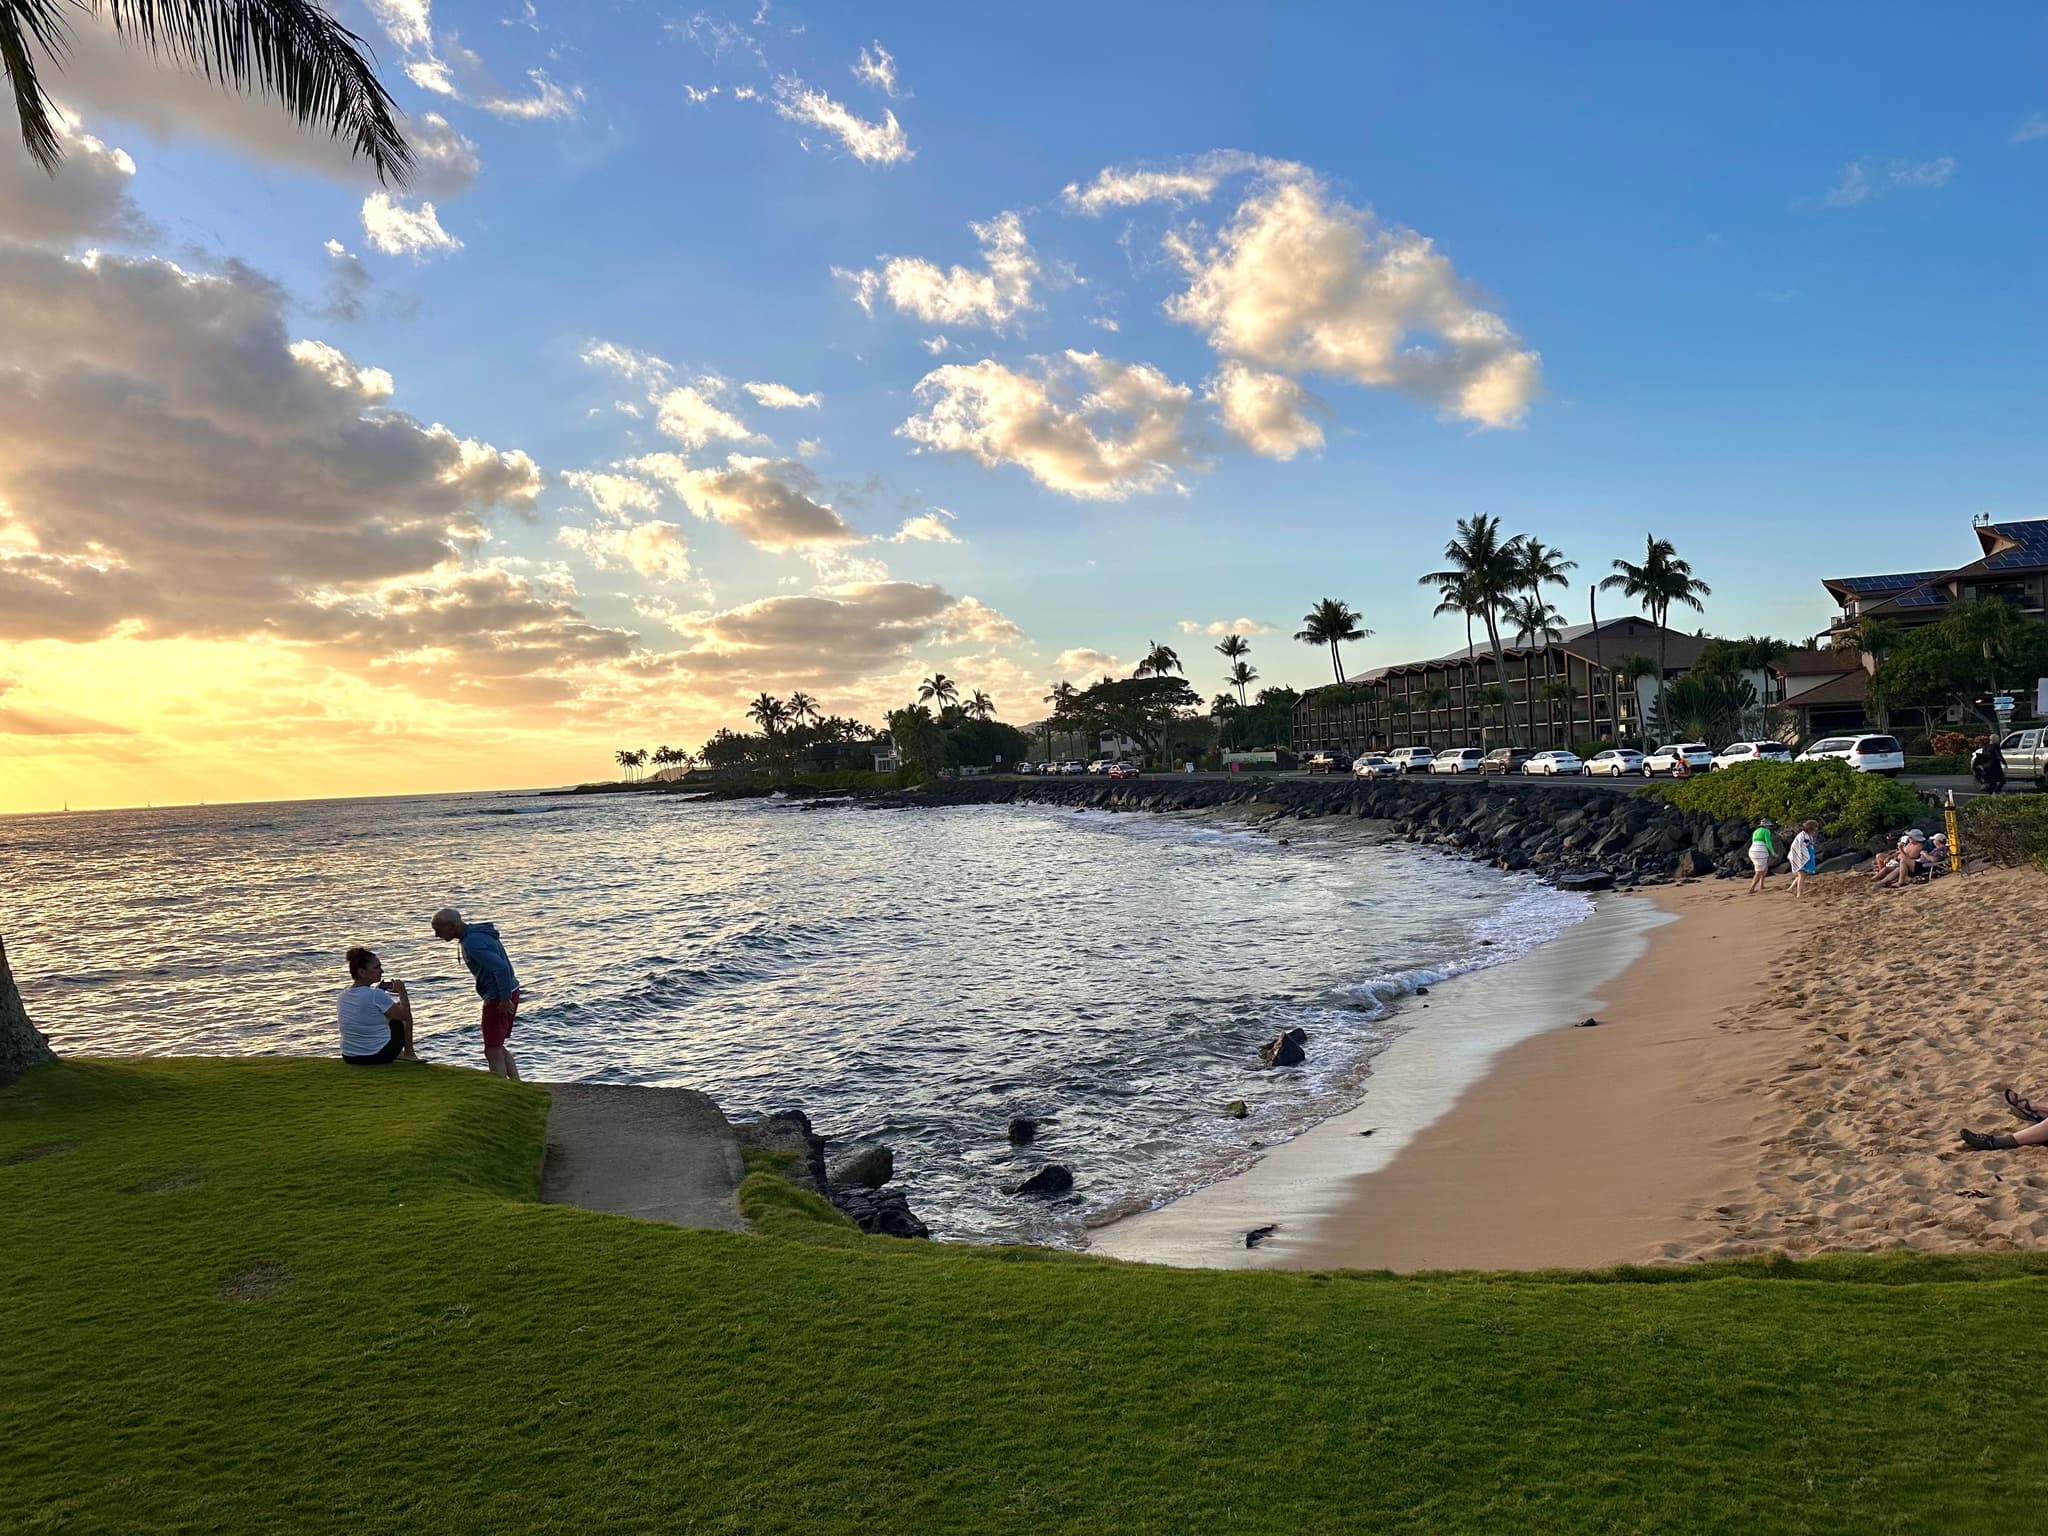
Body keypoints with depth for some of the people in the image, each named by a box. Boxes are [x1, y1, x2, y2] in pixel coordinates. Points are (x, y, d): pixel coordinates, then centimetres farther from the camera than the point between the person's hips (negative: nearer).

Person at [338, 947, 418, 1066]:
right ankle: (409, 1054, 26)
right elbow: (405, 1015, -10)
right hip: (378, 1057, -7)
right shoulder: (377, 995, -22)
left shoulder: (344, 996, 0)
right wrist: (402, 991, 2)